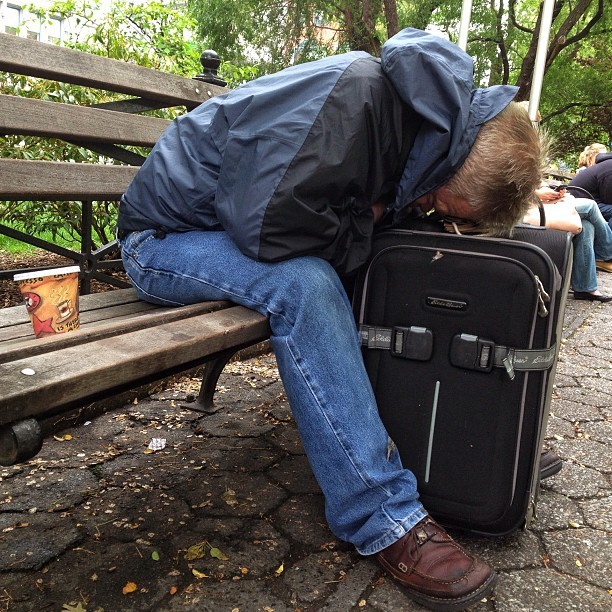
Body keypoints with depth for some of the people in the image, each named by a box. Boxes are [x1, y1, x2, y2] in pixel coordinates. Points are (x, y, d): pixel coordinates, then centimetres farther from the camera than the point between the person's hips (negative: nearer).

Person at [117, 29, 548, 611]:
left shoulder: (422, 112, -2)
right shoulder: (349, 99, -30)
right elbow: (263, 226, -34)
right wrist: (360, 227, -19)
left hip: (247, 225, 8)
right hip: (165, 234, -8)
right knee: (303, 284, -31)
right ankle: (382, 517, -24)